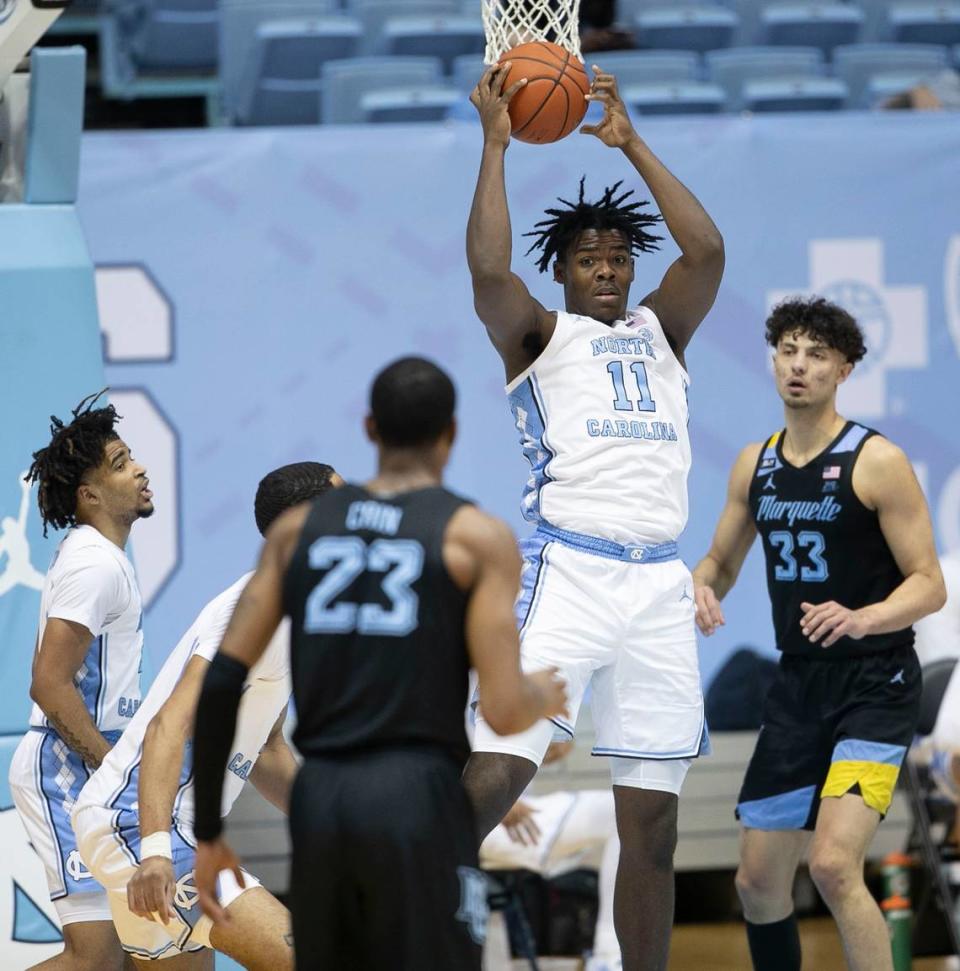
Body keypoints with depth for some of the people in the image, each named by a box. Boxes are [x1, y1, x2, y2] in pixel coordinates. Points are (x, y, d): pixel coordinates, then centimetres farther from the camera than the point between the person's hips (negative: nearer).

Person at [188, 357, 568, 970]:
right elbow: (504, 711, -7)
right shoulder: (478, 538, 2)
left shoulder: (298, 528, 12)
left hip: (319, 801, 4)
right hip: (420, 800, -4)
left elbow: (223, 681, 6)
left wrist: (208, 833, 12)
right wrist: (546, 697, 17)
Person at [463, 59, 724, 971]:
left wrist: (631, 142, 5)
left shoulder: (659, 332, 21)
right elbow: (488, 271, -11)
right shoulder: (540, 335, 9)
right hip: (567, 570, -5)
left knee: (652, 822, 6)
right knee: (492, 779, -20)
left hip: (659, 581, 5)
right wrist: (495, 143, -8)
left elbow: (707, 251, 4)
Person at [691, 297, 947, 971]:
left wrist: (861, 620, -31)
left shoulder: (877, 461, -10)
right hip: (798, 685, 7)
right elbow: (720, 563, 21)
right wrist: (700, 589, -4)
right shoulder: (755, 465, 9)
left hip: (875, 687, -7)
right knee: (759, 881, 9)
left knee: (834, 864, -23)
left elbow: (929, 585, -12)